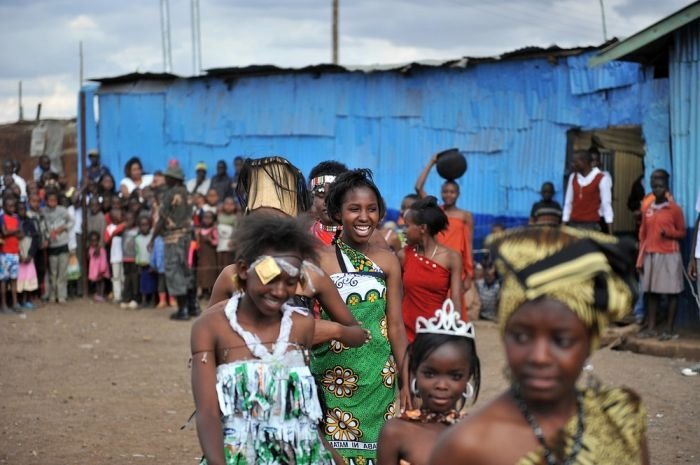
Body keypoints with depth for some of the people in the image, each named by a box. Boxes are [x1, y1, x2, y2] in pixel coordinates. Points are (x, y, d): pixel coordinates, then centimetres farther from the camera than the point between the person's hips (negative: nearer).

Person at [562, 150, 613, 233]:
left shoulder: (601, 179, -6)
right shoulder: (573, 177, 10)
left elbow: (606, 205, -7)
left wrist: (610, 233, -11)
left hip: (591, 226, -5)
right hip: (573, 224, 5)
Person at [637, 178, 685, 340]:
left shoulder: (674, 209, -2)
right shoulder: (648, 210, 10)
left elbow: (682, 232, 2)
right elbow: (643, 236, 12)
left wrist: (668, 233, -18)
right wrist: (640, 259, 8)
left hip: (669, 256, -4)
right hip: (651, 256, 4)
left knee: (671, 292, -1)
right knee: (651, 292, 5)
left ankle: (669, 330, 1)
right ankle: (651, 328, 10)